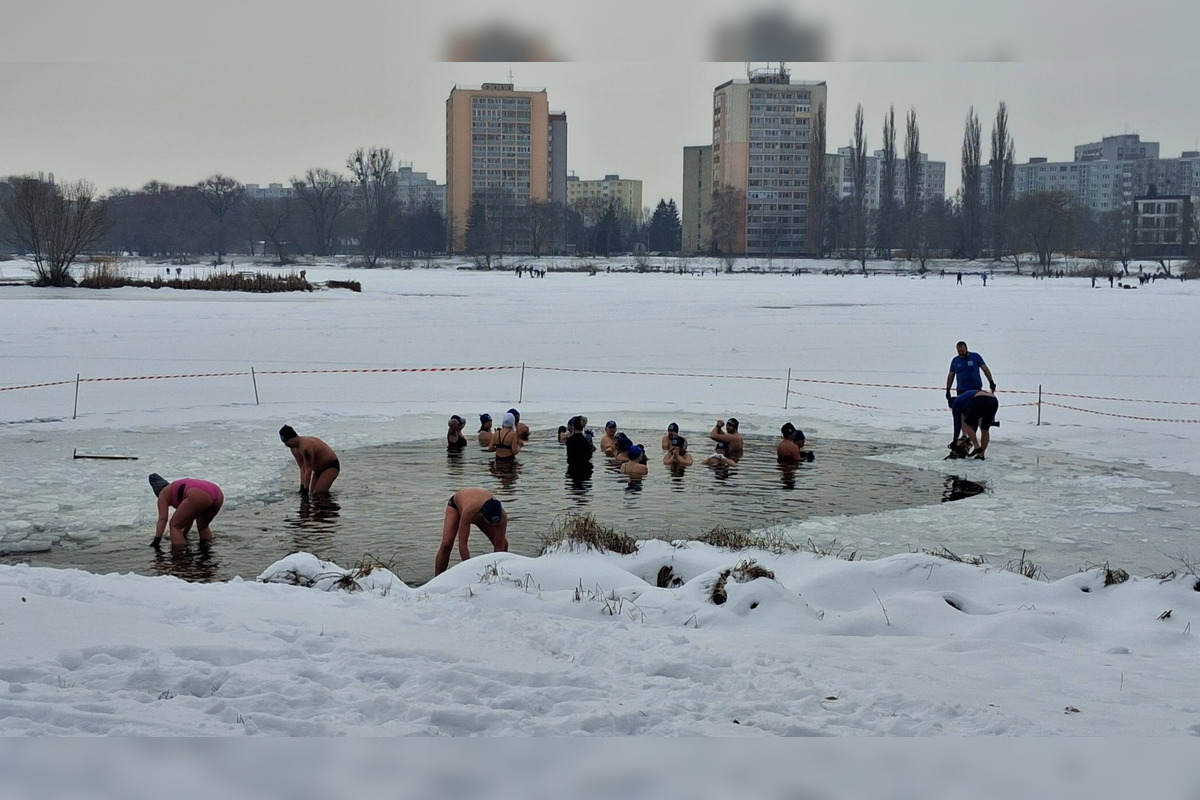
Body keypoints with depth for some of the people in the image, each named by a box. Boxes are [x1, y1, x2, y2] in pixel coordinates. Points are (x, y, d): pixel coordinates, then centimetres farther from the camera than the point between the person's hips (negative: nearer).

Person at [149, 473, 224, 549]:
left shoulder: (163, 494, 20)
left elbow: (162, 519, 8)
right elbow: (190, 517, 47)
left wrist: (156, 541, 7)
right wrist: (184, 534, 58)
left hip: (199, 497, -8)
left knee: (175, 526, 8)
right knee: (203, 526, 32)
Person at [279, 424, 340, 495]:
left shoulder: (306, 446, -33)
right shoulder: (295, 449, -3)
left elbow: (308, 470, -29)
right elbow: (302, 469, -2)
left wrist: (306, 489, -24)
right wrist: (302, 487, -8)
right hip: (319, 469, 10)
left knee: (318, 493, -20)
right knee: (313, 493, 7)